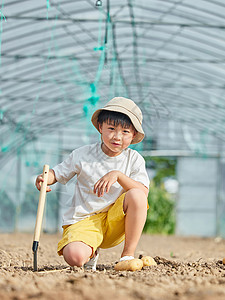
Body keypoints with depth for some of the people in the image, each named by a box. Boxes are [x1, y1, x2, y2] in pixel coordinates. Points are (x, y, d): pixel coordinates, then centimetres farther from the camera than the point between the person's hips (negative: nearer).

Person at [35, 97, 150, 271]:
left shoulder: (134, 160, 0)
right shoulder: (82, 155, -1)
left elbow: (144, 192, -13)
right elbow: (58, 173, 9)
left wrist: (118, 175, -26)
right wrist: (44, 179, -15)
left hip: (116, 220, 1)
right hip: (84, 221, -1)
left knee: (136, 195, -28)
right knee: (74, 256, -31)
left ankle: (128, 254, -15)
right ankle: (91, 253, 11)